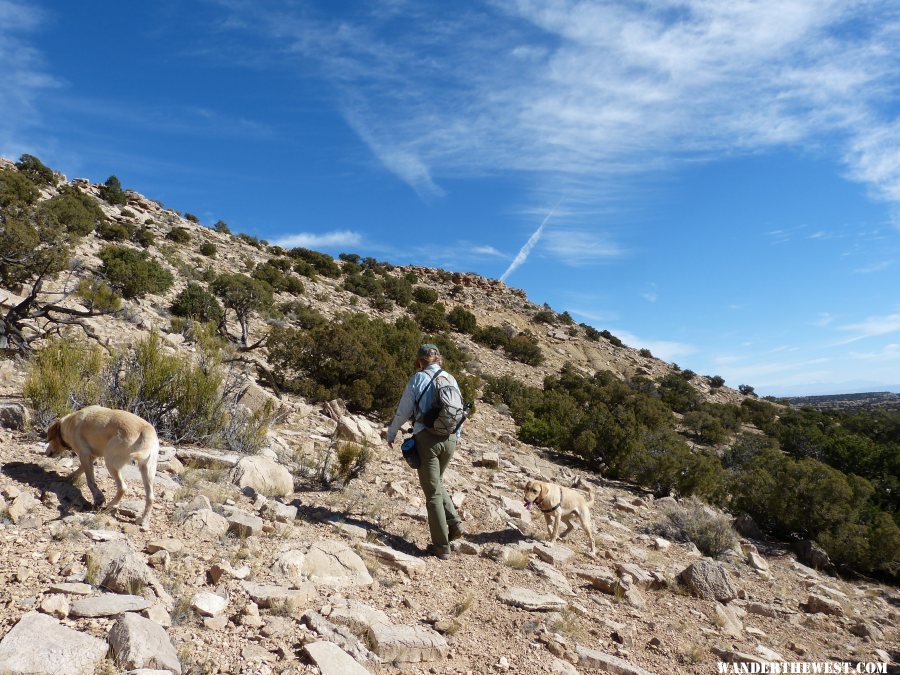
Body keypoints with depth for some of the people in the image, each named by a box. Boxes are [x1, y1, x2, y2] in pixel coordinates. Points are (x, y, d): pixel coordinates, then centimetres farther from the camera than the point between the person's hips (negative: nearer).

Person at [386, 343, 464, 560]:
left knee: (433, 492, 5)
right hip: (449, 439, 4)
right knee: (436, 483, 26)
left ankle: (442, 546, 8)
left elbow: (403, 411, -1)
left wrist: (391, 434, 14)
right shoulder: (451, 379, 9)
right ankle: (454, 523, 11)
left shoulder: (418, 378, -3)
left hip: (426, 438, -4)